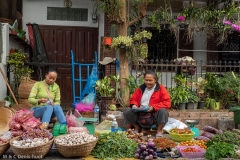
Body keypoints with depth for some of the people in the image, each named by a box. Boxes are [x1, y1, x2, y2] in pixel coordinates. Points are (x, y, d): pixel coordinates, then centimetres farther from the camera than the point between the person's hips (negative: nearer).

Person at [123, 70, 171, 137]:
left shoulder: (161, 89, 2)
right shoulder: (140, 88, 14)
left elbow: (167, 103, -8)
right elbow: (133, 99, 19)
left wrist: (154, 107, -20)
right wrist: (134, 105, -6)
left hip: (154, 115, -3)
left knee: (163, 111, -34)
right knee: (126, 111, -16)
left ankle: (159, 130, -7)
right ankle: (137, 128, 8)